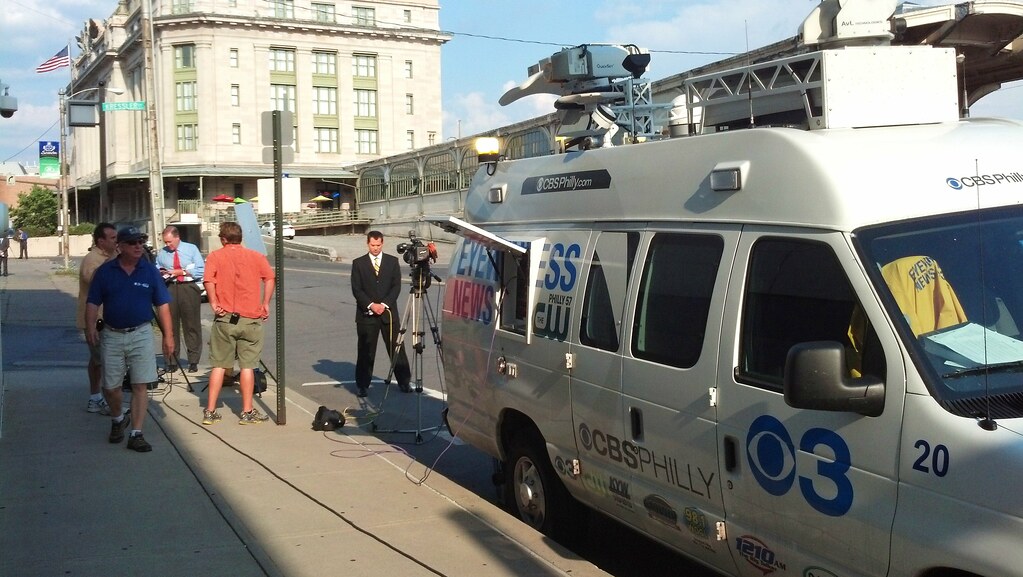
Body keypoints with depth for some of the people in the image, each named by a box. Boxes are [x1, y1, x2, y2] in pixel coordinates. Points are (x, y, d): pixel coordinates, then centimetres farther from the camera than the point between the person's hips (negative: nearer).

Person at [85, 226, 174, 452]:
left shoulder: (149, 271, 2)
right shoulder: (105, 271, 2)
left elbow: (162, 305, 3)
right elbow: (93, 302, 2)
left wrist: (168, 335, 0)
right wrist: (90, 327, -14)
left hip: (141, 334, 0)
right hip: (111, 336, 1)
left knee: (140, 386, -3)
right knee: (110, 386, 6)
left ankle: (136, 434, 3)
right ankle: (118, 419, 34)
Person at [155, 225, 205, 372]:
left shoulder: (191, 249, 6)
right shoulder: (162, 253, 14)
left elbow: (201, 270, -1)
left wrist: (182, 272, -9)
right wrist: (160, 272, 1)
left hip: (189, 289, -2)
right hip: (169, 289, 2)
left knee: (192, 326, -2)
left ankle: (193, 361, 5)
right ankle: (171, 361, 7)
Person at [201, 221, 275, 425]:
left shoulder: (215, 256, 3)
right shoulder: (255, 256, 7)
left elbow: (209, 280, -14)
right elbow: (270, 278, -4)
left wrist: (213, 303, -6)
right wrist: (266, 304, 0)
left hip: (225, 317, 0)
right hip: (251, 318, 0)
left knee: (219, 365, 8)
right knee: (247, 365, 4)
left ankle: (210, 411, 10)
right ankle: (247, 412, 5)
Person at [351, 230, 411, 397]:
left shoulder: (392, 261, 7)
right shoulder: (358, 263, 4)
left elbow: (396, 286, 2)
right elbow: (356, 289, -1)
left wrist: (384, 304, -10)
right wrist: (371, 305, -13)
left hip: (388, 312, 1)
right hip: (366, 314, -1)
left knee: (396, 348, 3)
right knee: (366, 351, 2)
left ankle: (403, 382, 13)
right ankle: (363, 385, 11)